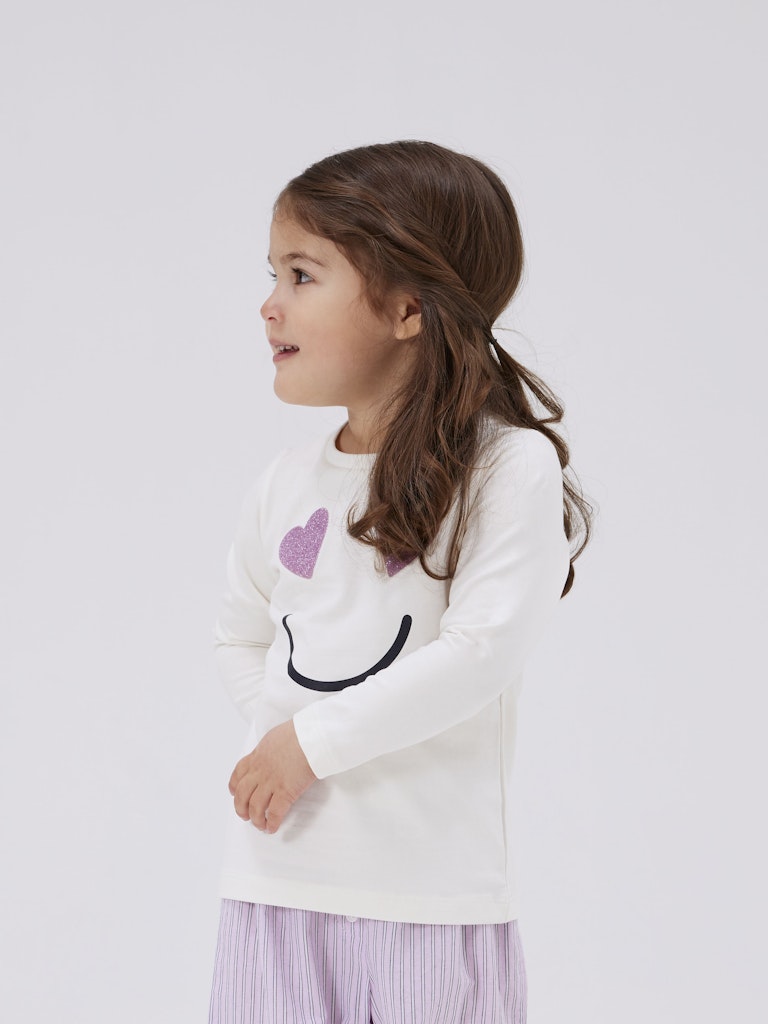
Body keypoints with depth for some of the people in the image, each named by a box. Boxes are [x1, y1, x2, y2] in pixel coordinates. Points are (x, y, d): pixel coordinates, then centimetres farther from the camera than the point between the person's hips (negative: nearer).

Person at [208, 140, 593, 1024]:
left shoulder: (510, 466, -9)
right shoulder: (288, 483, 8)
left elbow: (481, 650, -16)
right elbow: (239, 636, 20)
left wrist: (313, 740, -13)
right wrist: (273, 732, 1)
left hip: (432, 885, -4)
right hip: (280, 875, 4)